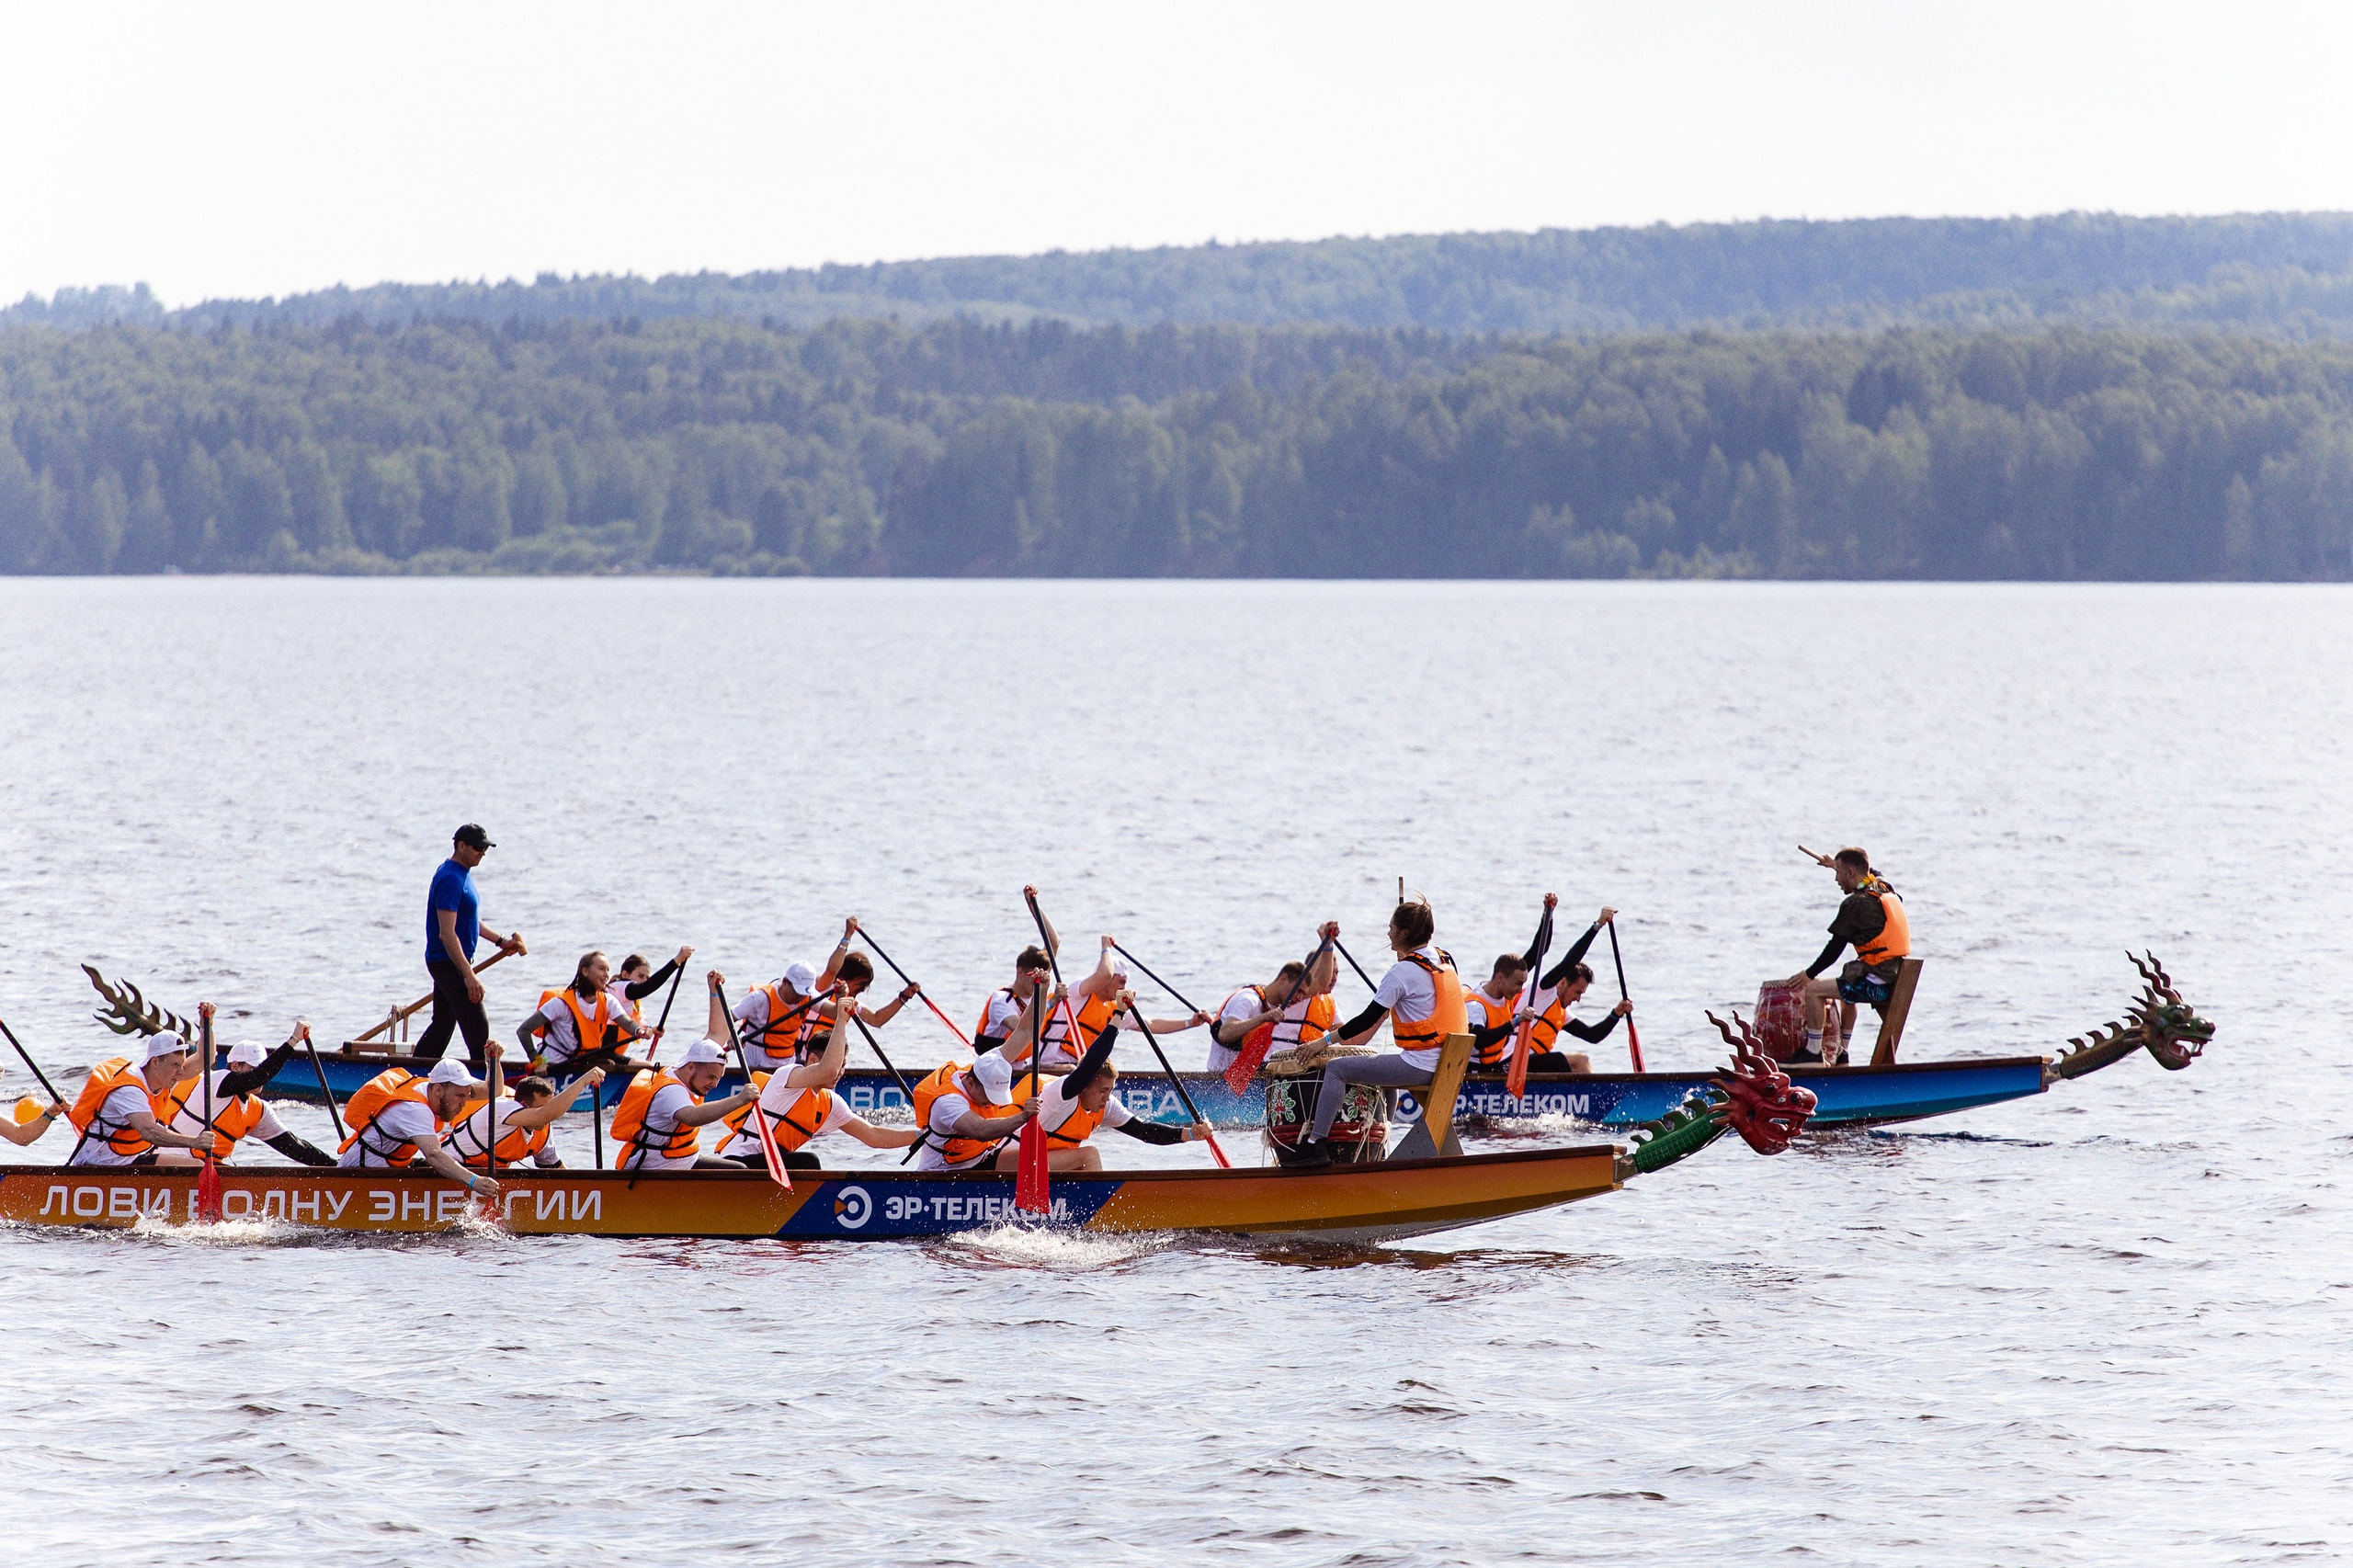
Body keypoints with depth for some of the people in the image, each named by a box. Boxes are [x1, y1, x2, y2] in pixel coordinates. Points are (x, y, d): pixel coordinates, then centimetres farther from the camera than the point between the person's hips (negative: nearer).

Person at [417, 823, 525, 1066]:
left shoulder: (462, 873, 13)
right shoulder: (451, 879, -20)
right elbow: (447, 933, -26)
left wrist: (500, 941, 21)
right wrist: (469, 975, -28)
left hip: (450, 963, 11)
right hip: (449, 963, -11)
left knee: (442, 1024, 17)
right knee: (478, 1027, -11)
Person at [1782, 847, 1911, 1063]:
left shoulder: (1854, 904, -13)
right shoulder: (1885, 889, 11)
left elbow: (1834, 949, -8)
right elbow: (1871, 874, 38)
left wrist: (1809, 974, 5)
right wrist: (1837, 864, 51)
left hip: (1875, 985, -9)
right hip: (1897, 983, 9)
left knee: (1813, 990, -4)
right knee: (1848, 989, 36)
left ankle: (1813, 1051, 2)